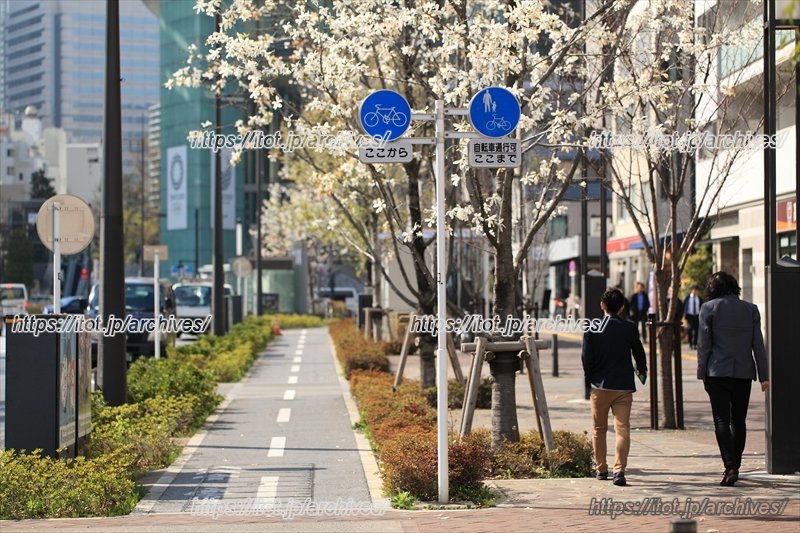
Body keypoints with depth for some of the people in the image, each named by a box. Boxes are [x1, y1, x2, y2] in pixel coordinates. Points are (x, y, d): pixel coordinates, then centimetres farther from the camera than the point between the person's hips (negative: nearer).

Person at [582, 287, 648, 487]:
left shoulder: (592, 328, -6)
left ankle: (601, 469, 21)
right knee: (623, 428, -2)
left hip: (600, 386, 0)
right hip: (624, 386, 0)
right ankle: (619, 470, -16)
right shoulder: (630, 328, -3)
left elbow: (587, 358, -5)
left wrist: (588, 379, 11)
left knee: (599, 429, 15)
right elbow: (639, 354, 7)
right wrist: (642, 372, 27)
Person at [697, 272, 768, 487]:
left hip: (718, 372, -3)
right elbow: (758, 344, 5)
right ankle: (735, 465, 18)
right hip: (744, 372, 3)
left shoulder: (709, 308, -3)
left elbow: (703, 344, -5)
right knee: (738, 421, 14)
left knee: (722, 421, -3)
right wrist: (763, 375, 8)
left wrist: (702, 373, 2)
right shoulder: (750, 309, 5)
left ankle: (730, 467, -16)